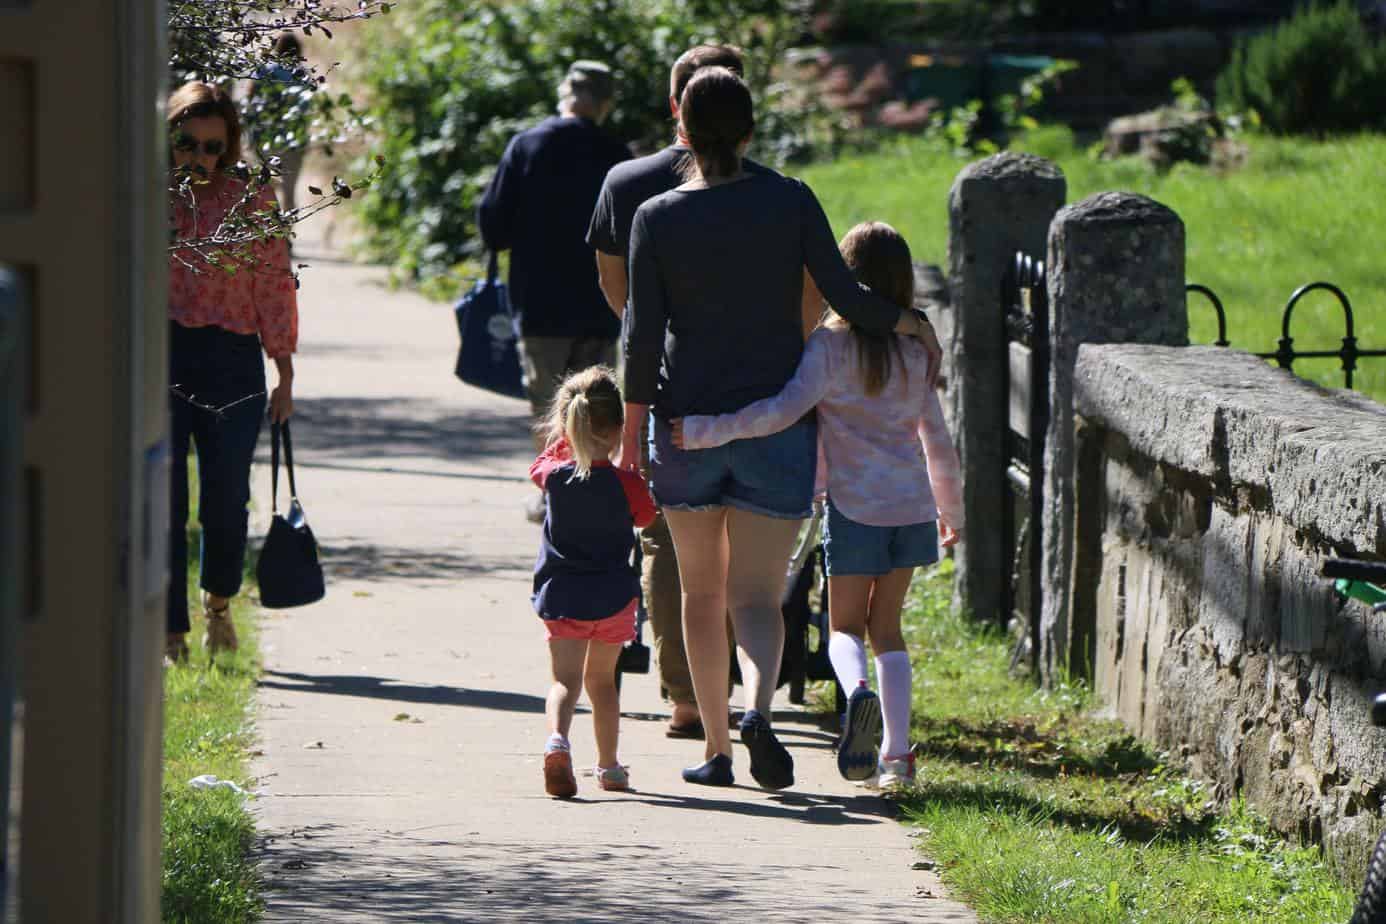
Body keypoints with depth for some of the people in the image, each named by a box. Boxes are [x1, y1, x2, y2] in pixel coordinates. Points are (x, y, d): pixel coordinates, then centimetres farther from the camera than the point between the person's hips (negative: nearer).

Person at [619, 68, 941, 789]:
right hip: (778, 423, -1)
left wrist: (630, 437, 3)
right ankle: (757, 709, -28)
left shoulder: (656, 218, -5)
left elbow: (642, 335, -5)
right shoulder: (790, 202, -6)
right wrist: (906, 320, 10)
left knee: (701, 593, 14)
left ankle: (716, 749, 16)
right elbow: (845, 298, -9)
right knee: (757, 594, 0)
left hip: (687, 423, 1)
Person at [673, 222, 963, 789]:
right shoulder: (915, 353, 7)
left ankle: (857, 690, -24)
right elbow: (939, 445, 14)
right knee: (886, 625, 15)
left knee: (845, 625, 9)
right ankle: (897, 751, 6)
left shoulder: (829, 346, -8)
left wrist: (708, 430, -20)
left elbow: (785, 410, -23)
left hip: (855, 507, -4)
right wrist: (951, 513, 27)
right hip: (912, 505, 4)